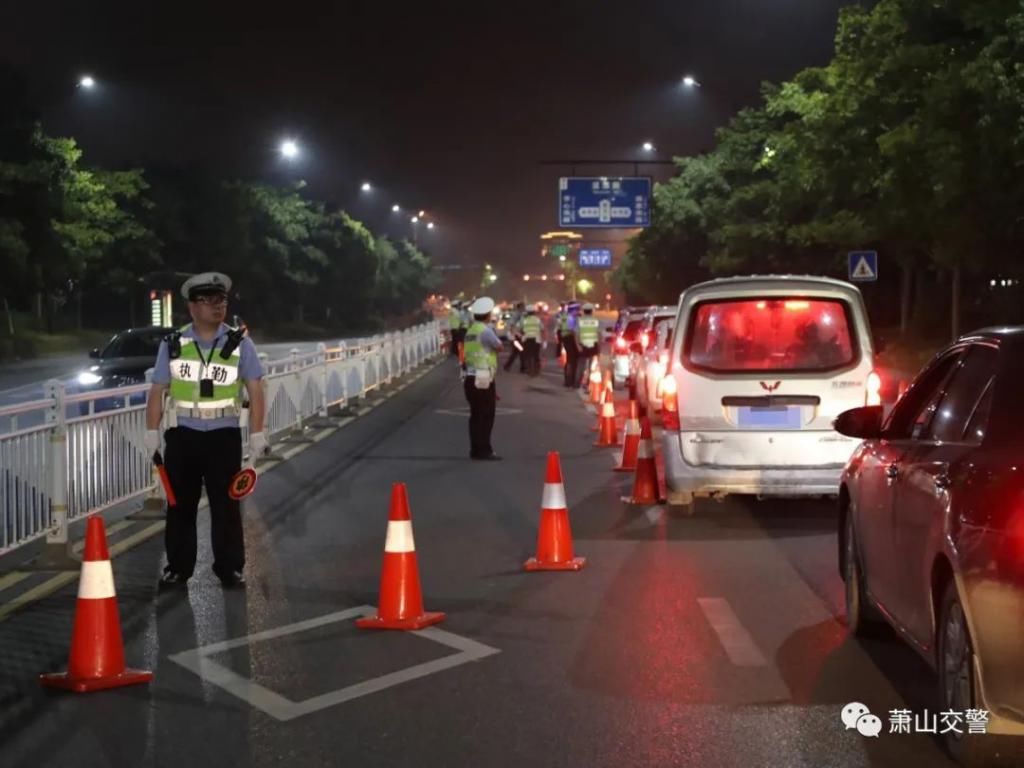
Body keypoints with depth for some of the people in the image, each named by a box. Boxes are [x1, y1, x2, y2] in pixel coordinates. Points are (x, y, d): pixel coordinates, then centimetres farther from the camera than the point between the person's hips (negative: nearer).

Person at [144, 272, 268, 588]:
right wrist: (152, 433, 0)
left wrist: (257, 434, -6)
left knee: (226, 505, 2)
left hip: (224, 435, -1)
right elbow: (157, 391, 5)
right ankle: (177, 568, 16)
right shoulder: (173, 344, 2)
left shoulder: (239, 343, 0)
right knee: (180, 505, 7)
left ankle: (230, 568, 11)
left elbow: (255, 390, 0)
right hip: (182, 435, 1)